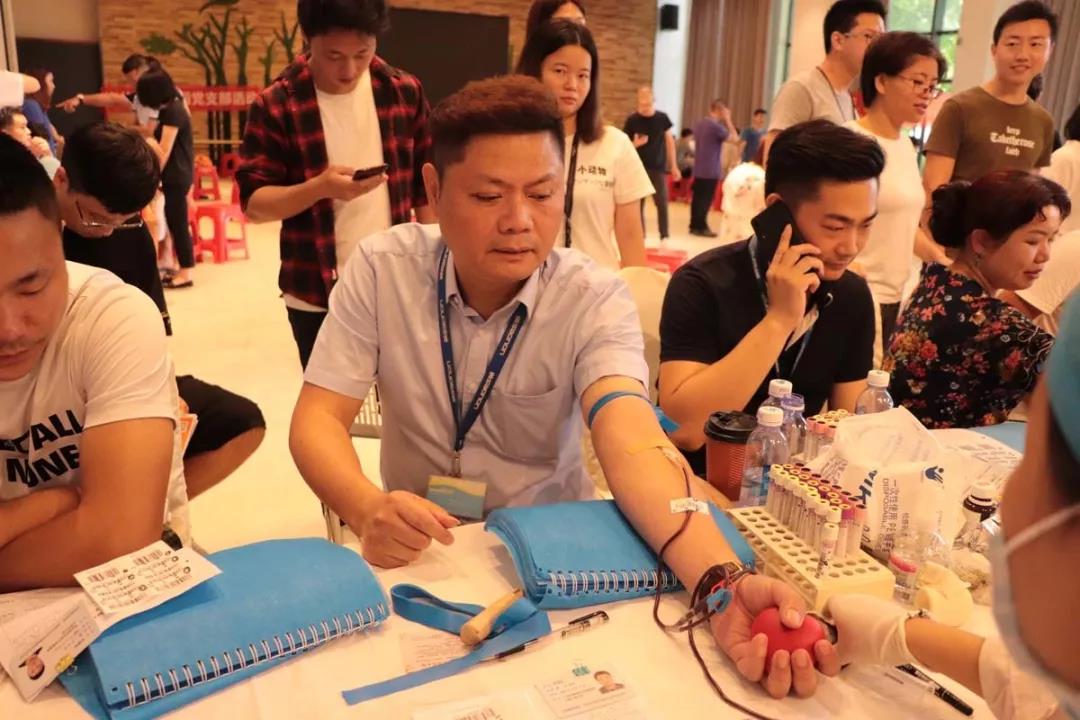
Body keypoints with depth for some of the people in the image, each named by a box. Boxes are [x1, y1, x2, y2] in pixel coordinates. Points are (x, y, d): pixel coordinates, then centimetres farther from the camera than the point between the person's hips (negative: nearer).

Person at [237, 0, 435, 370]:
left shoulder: (405, 92, 1)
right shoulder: (276, 105, -8)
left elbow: (426, 185, 8)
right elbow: (253, 203, -8)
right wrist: (320, 188, -25)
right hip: (317, 296, -2)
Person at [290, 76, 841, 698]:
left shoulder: (596, 299, -15)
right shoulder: (382, 268, -12)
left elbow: (633, 444, -29)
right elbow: (318, 419, -13)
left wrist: (724, 584, -47)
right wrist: (368, 508, -35)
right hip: (417, 552, 1)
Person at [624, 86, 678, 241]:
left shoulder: (662, 118, -2)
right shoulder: (632, 120, -5)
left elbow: (669, 141, 7)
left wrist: (673, 165, 6)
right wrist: (635, 144, -22)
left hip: (658, 167, 0)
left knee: (662, 203, -6)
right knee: (638, 203, 3)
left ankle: (664, 236, 1)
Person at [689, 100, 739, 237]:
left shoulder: (698, 123, 9)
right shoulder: (716, 126, -15)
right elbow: (734, 138, -7)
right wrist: (728, 120, -2)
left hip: (698, 168, 8)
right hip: (711, 170, -8)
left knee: (697, 197, 9)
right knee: (706, 199, -3)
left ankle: (694, 225, 13)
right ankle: (701, 227, -1)